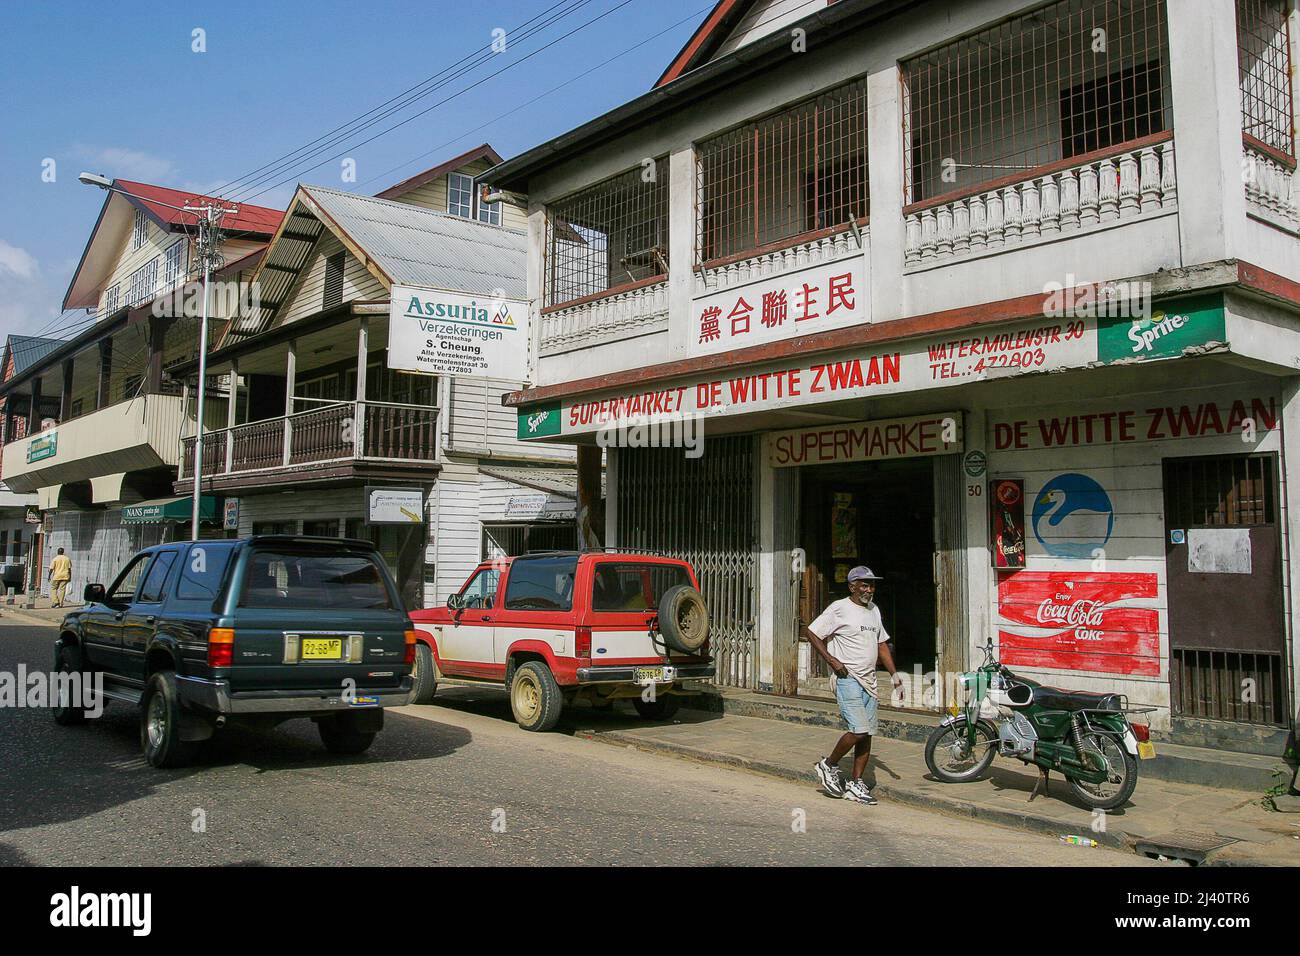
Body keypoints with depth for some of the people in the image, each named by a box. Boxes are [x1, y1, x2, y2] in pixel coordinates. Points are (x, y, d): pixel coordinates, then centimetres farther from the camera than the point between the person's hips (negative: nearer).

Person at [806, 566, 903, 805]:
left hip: (869, 680, 7)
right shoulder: (839, 608, -8)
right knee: (858, 730, -16)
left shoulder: (874, 610, 15)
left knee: (867, 734, 6)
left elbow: (882, 644, 21)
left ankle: (855, 784, 14)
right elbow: (813, 633, -7)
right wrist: (832, 660, -14)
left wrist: (894, 674, 13)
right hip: (847, 678, -7)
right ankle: (828, 765, 7)